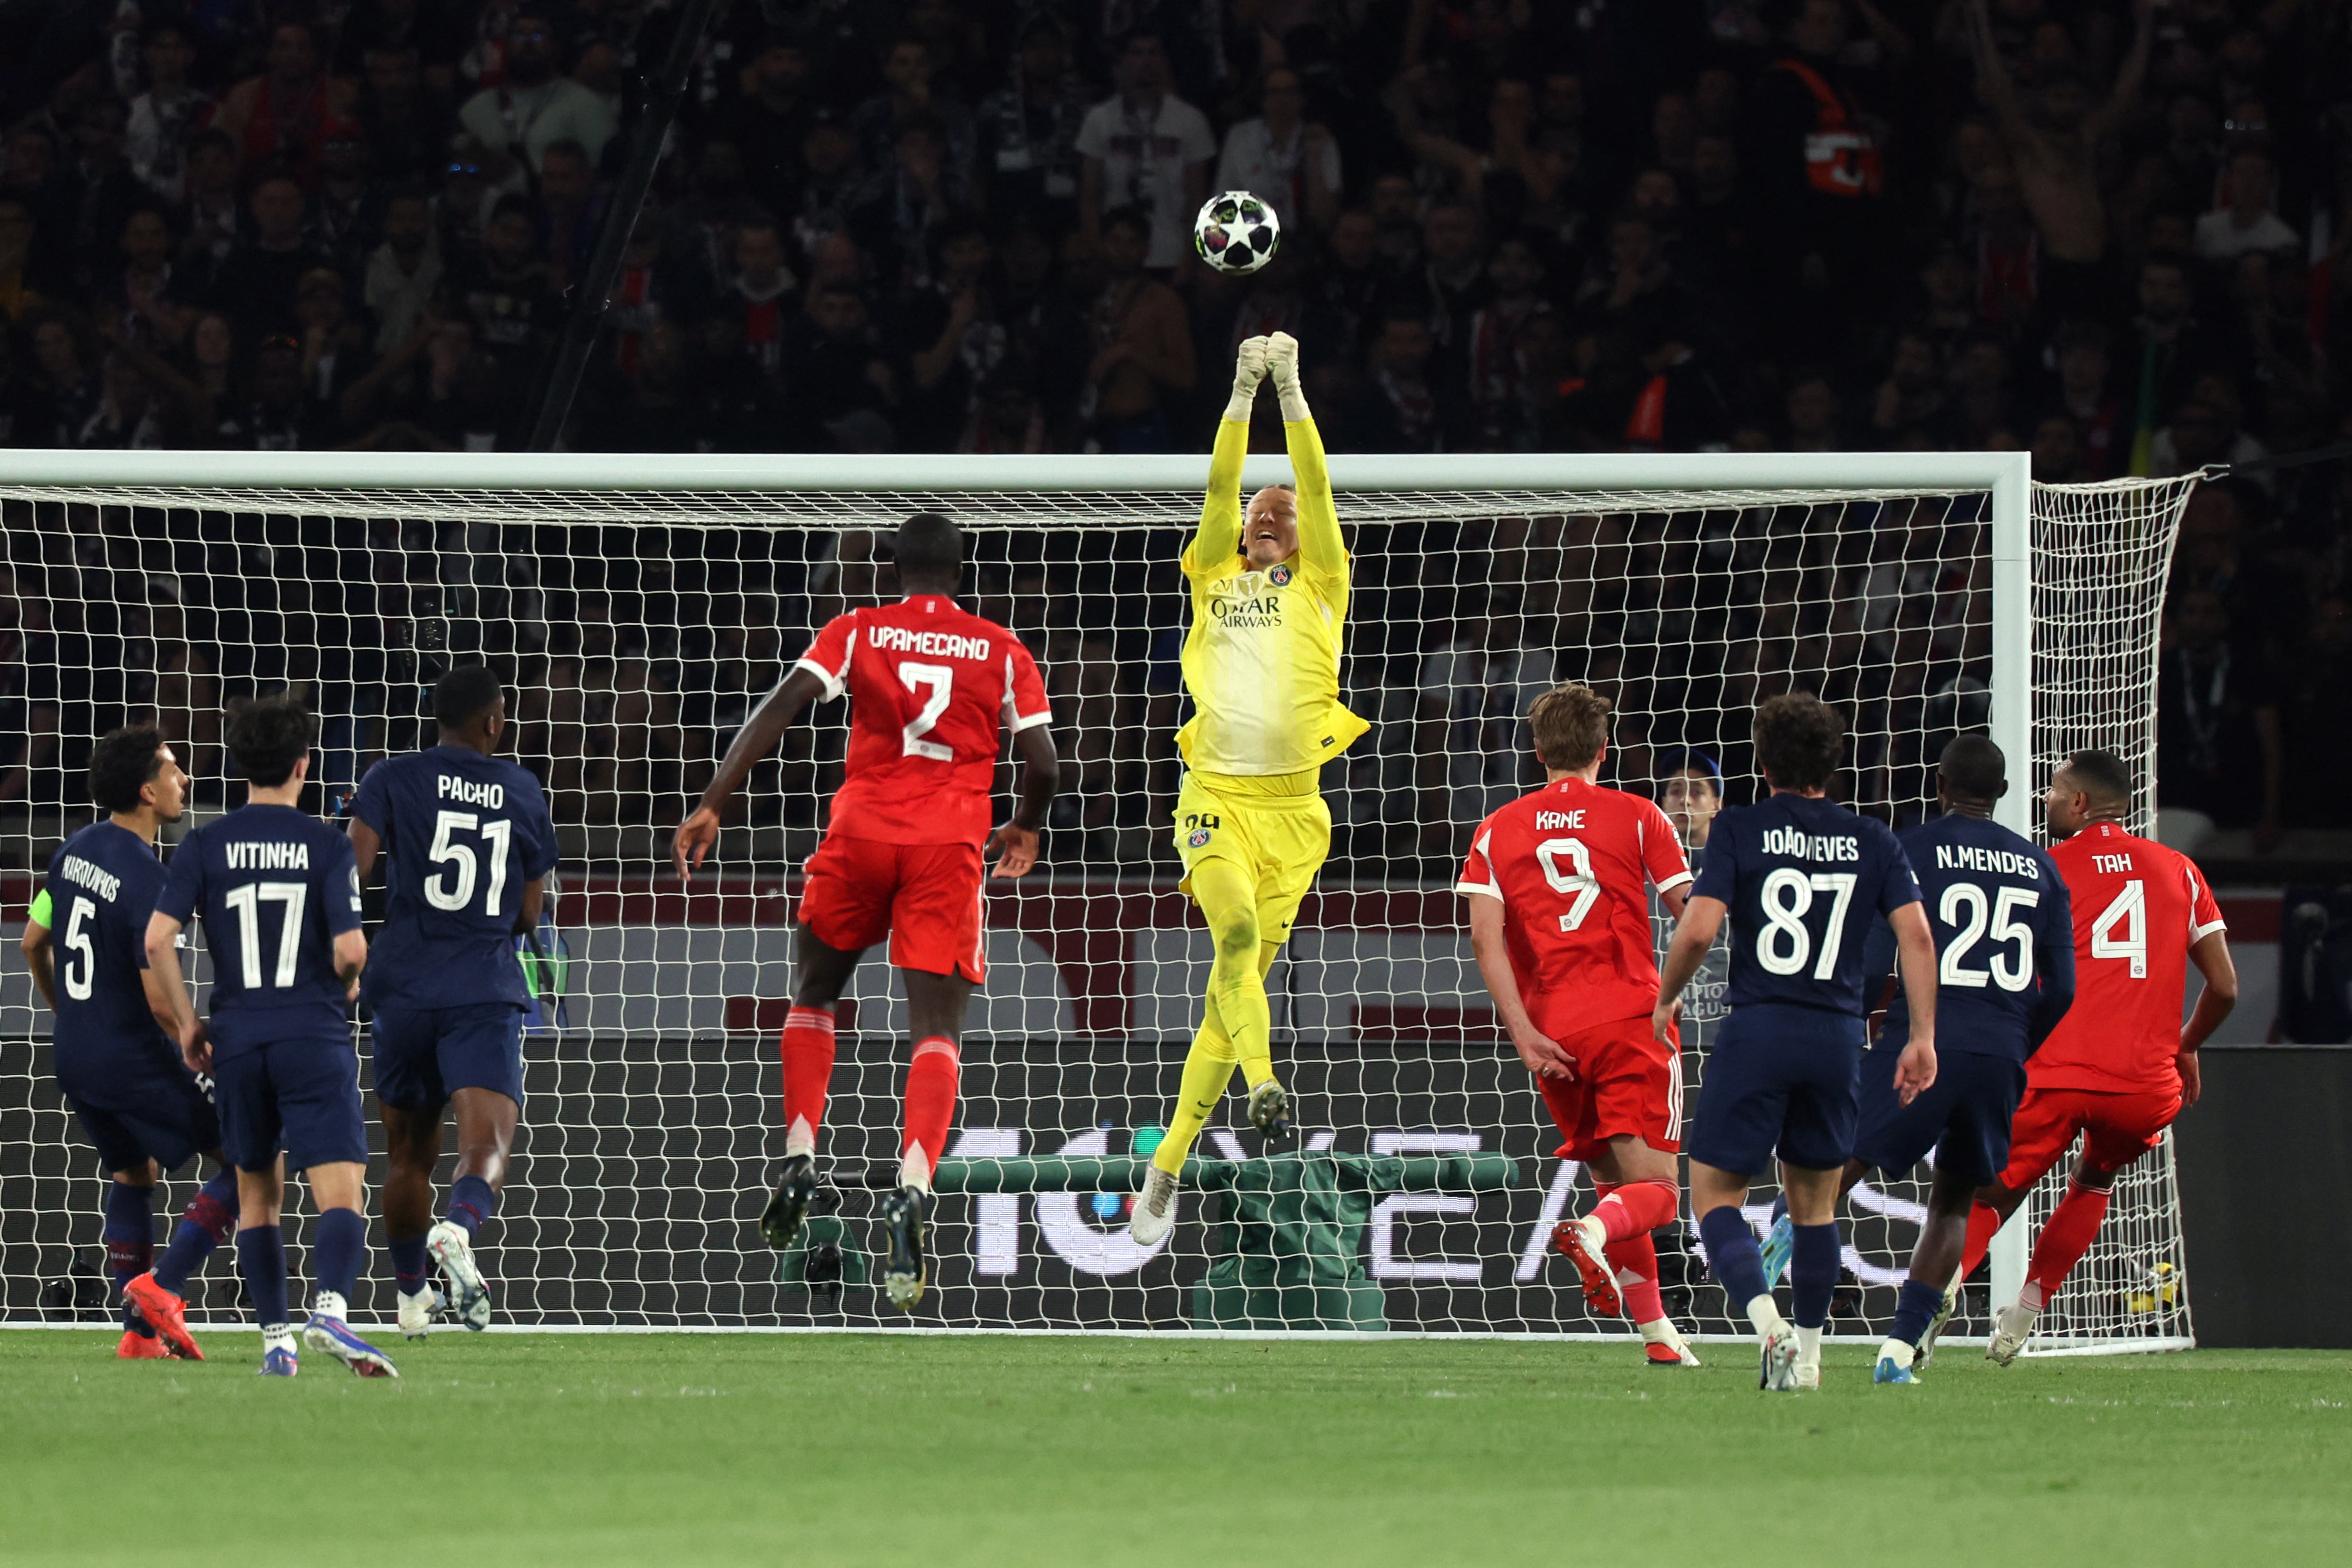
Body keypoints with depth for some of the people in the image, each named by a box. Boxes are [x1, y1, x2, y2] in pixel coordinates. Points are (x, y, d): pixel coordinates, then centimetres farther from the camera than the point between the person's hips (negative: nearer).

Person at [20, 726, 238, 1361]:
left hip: (75, 1062, 8)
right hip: (134, 1061, -8)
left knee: (132, 1176, 23)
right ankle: (161, 1286, -8)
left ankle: (139, 1333, 18)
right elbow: (158, 991, -23)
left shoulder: (74, 851, 4)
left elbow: (34, 942, 17)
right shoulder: (148, 879, -21)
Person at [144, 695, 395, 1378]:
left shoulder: (205, 845, 3)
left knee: (257, 1193, 17)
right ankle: (330, 1308, -34)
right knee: (342, 1190, -9)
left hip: (237, 1040, 3)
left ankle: (275, 1339, 14)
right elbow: (350, 949, -10)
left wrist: (187, 1022, 5)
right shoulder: (327, 845, -3)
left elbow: (158, 939, -6)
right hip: (314, 1037, -3)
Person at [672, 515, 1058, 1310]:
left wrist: (713, 804, -8)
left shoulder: (857, 631, 8)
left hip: (861, 833, 0)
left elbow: (779, 708, -5)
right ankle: (912, 1189, -28)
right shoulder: (1002, 651, 9)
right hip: (950, 846, 0)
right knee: (936, 1028, -6)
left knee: (816, 991, 24)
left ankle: (799, 1160, 13)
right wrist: (1023, 830, 27)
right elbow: (1042, 766, 6)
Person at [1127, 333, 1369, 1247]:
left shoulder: (1319, 587, 12)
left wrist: (1291, 388, -2)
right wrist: (1244, 391, -2)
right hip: (1215, 792, 0)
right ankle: (1262, 1082, -42)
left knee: (1238, 975, 0)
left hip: (1292, 802, 0)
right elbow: (1220, 487, 4)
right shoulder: (1214, 579, 14)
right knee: (1236, 933, -27)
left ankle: (1168, 1163, 6)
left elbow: (1316, 487, 2)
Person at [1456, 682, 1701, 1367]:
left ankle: (1657, 1332, 14)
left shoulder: (1498, 831, 9)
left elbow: (1485, 937, -3)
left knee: (1615, 1183, 17)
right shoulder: (1638, 818, 3)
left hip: (1553, 1036, 3)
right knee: (1654, 1190, -6)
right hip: (1632, 1018, -3)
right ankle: (1592, 1235, -38)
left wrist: (1524, 1032, -7)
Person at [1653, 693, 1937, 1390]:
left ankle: (1768, 1323, -19)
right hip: (1838, 1039, 3)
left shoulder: (1740, 830, -2)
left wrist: (1666, 1000, 6)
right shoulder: (1871, 840, 7)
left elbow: (1698, 928, -11)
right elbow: (1916, 936, -1)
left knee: (1715, 1195, 3)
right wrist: (1922, 1038, 3)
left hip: (1758, 1031, -3)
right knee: (1815, 1204, 19)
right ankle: (1807, 1355, 19)